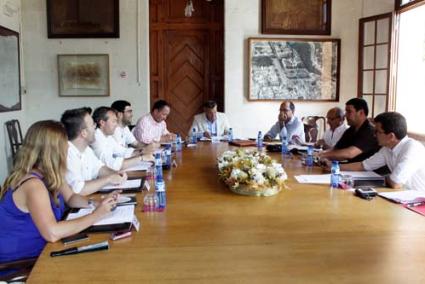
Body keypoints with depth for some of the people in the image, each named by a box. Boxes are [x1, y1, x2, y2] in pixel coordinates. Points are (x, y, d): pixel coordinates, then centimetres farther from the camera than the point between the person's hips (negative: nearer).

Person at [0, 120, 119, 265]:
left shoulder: (48, 175, -2)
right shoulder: (33, 184, -28)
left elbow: (71, 198, 13)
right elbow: (52, 233, -37)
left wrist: (98, 204, -6)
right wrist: (95, 215, -28)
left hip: (38, 250, 8)